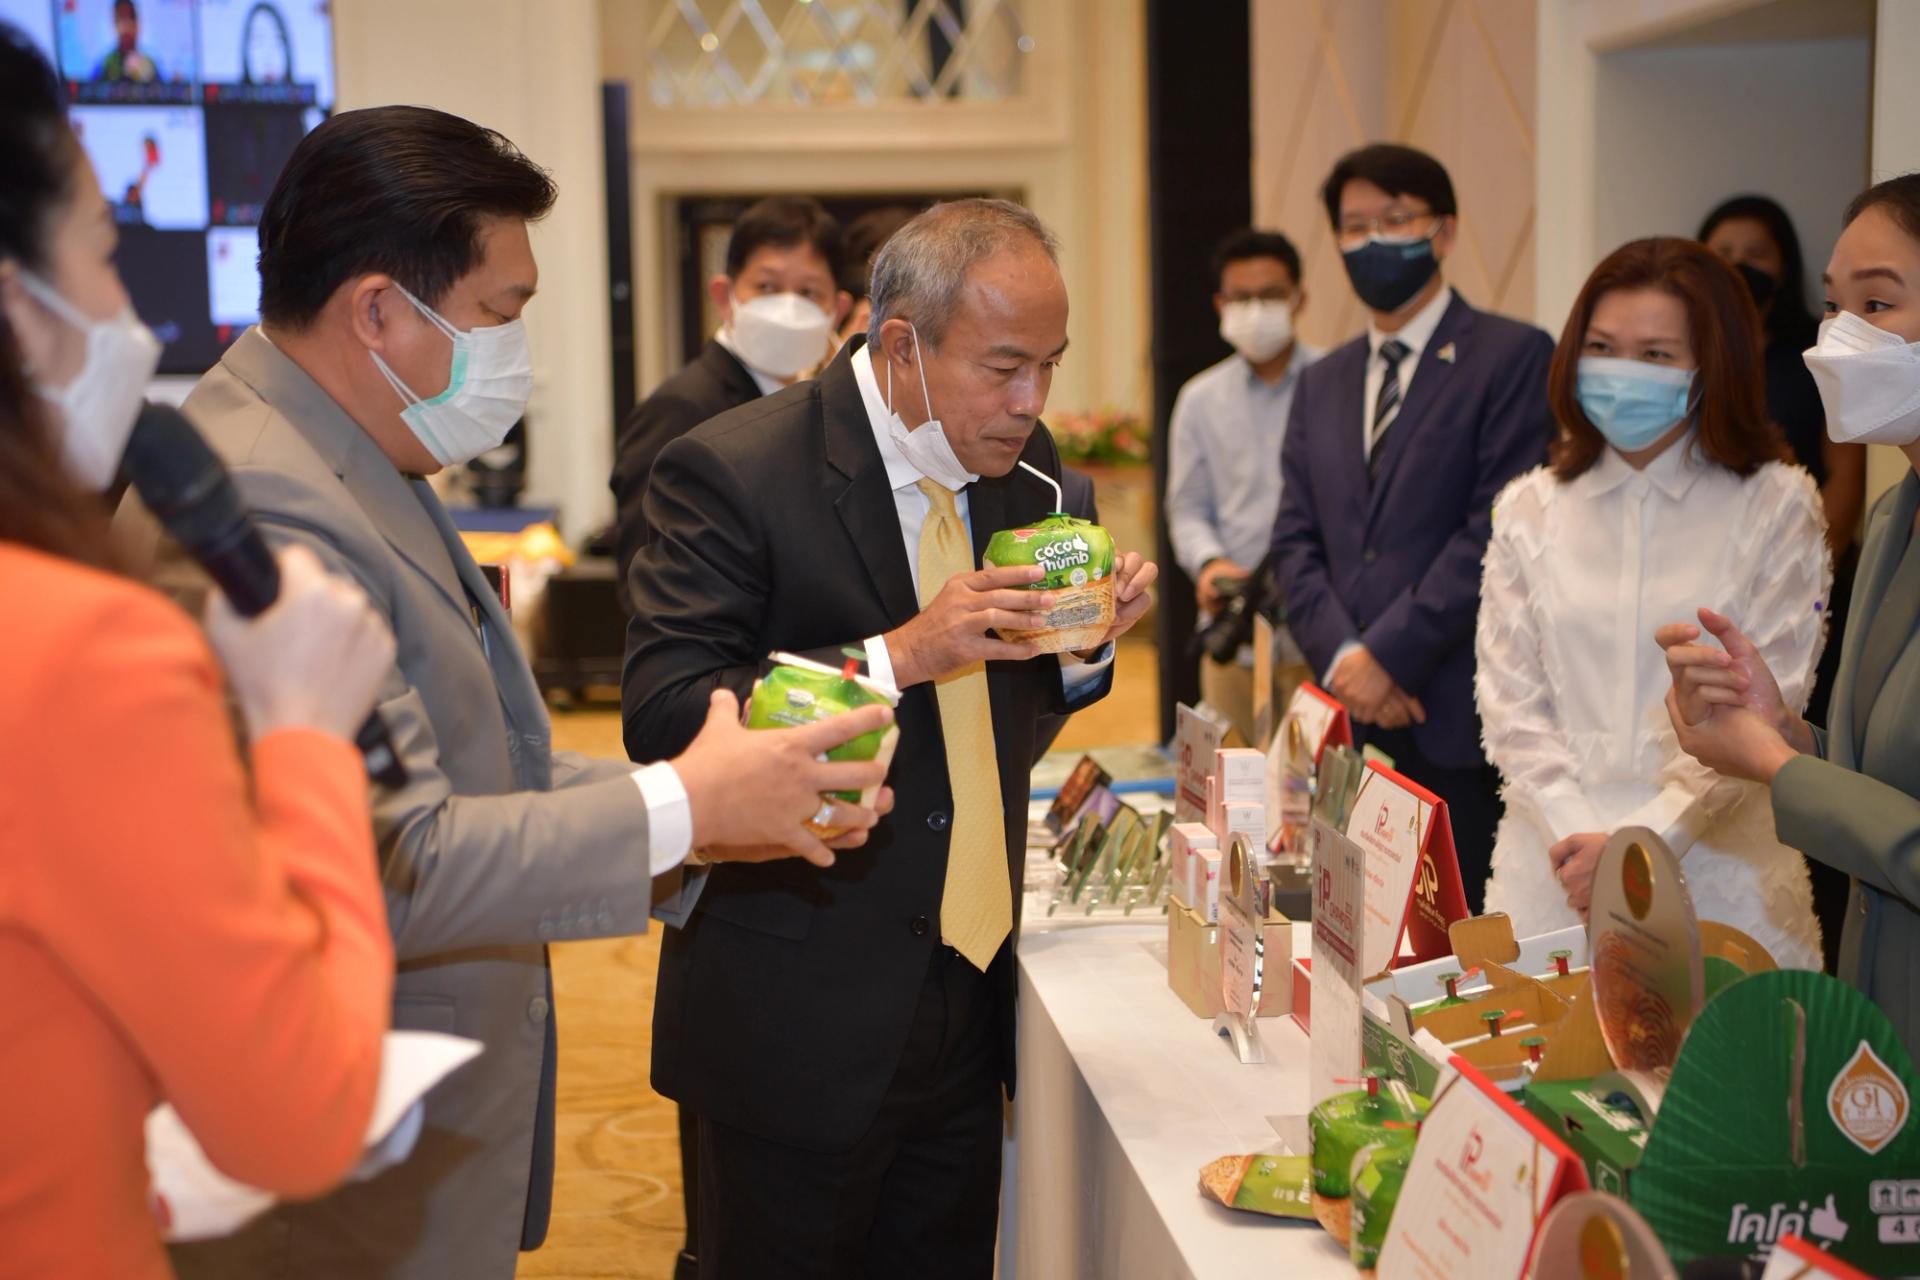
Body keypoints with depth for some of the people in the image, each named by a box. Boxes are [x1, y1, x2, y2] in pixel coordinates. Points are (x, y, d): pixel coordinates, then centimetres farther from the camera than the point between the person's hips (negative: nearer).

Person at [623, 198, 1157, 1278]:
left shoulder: (1022, 464, 6)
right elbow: (662, 714, -22)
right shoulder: (731, 473, -15)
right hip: (802, 1019, -6)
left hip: (968, 1001, 6)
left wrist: (1085, 643, -6)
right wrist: (896, 654, -28)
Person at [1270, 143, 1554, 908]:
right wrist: (1341, 658, -5)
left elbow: (1496, 529, -10)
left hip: (1456, 718, -5)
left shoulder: (1513, 356, 0)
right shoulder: (1321, 385, 19)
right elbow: (1295, 543, 12)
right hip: (1351, 721, 5)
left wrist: (1388, 654, -12)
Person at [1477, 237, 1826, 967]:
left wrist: (1640, 840, -13)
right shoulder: (1528, 509, 7)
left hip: (1719, 878, -2)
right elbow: (1509, 701, 3)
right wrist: (1578, 833, -11)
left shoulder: (1777, 506, 0)